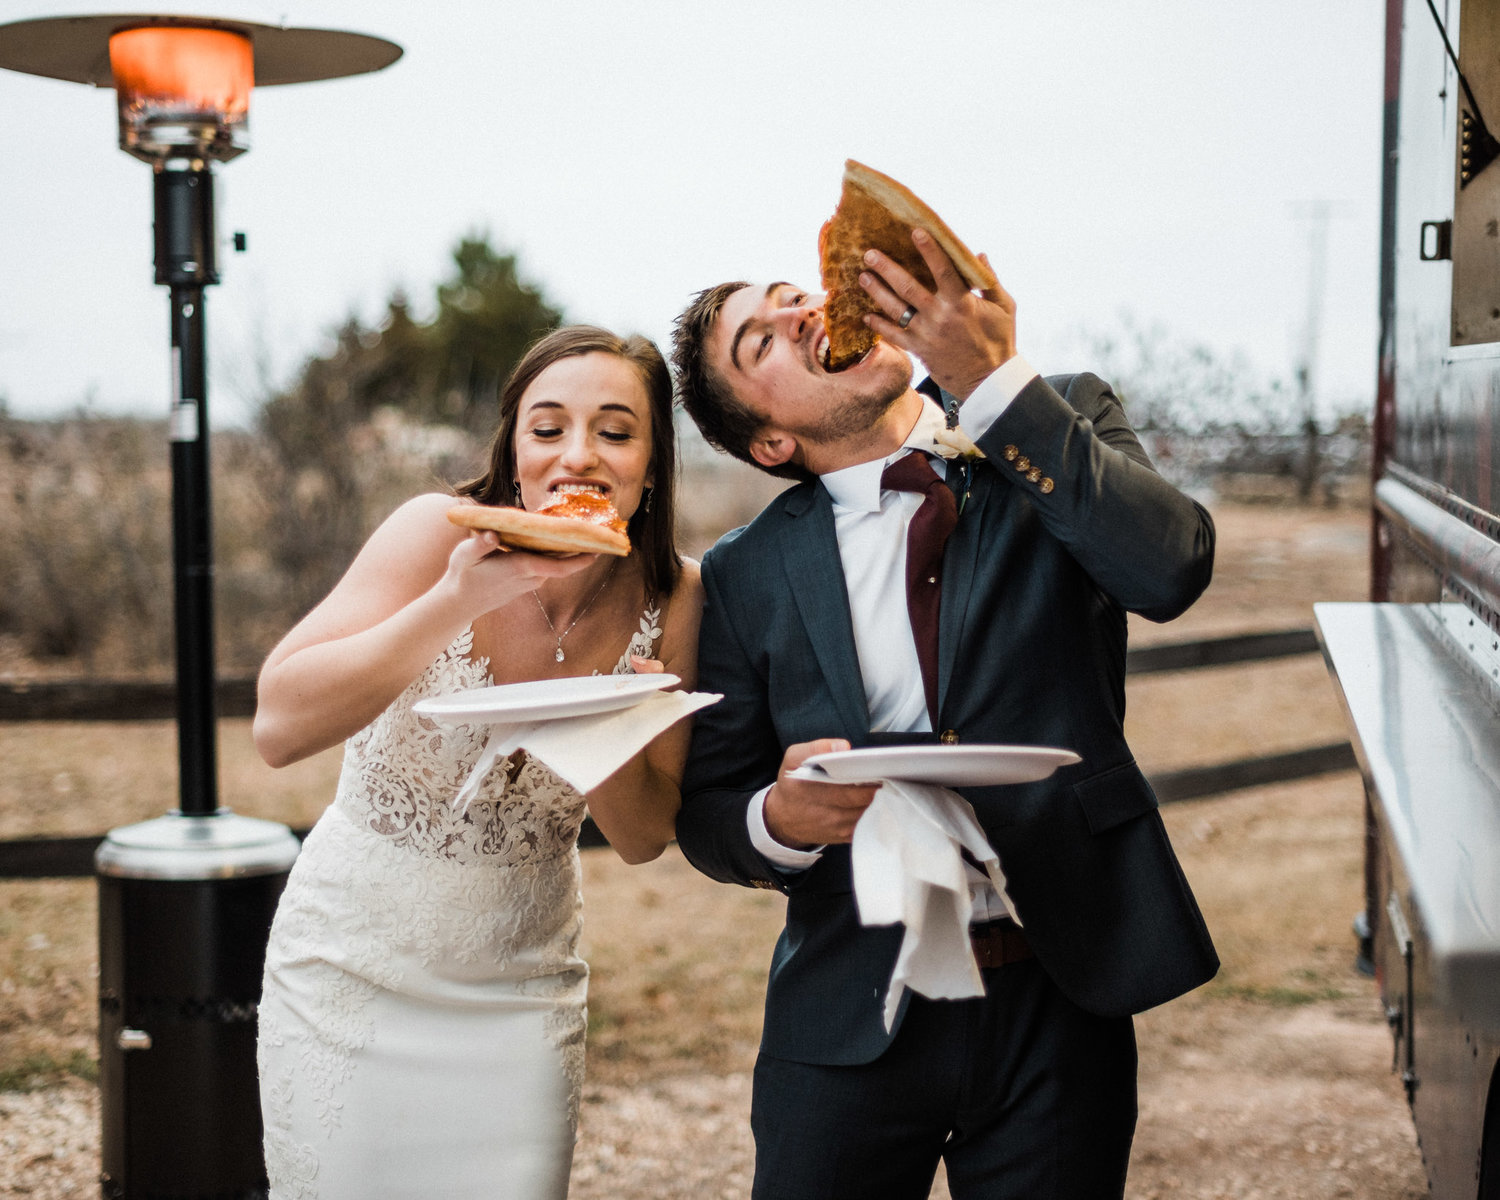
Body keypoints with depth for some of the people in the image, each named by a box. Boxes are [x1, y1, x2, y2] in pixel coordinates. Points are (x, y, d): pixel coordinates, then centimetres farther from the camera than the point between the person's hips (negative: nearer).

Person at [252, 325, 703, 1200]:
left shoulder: (672, 599, -10)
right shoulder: (441, 531, -20)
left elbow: (645, 838, -5)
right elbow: (280, 727, -28)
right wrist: (455, 603, -37)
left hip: (521, 986, 2)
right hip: (354, 959, -2)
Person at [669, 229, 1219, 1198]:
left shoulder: (1064, 424, 2)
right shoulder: (747, 574, 3)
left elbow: (1171, 570, -18)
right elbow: (706, 815, 6)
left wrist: (993, 380, -20)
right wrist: (780, 819, -18)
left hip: (1059, 996, 0)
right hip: (852, 1018, 1)